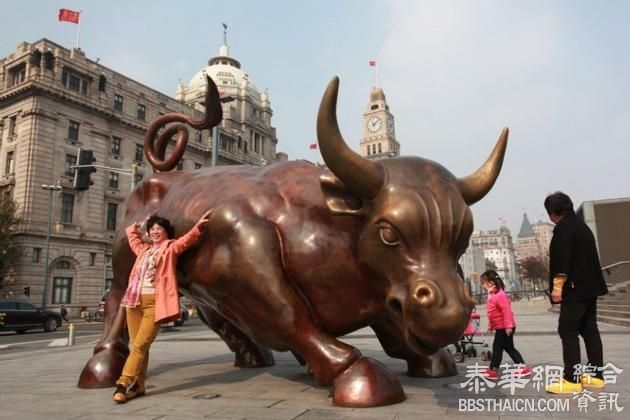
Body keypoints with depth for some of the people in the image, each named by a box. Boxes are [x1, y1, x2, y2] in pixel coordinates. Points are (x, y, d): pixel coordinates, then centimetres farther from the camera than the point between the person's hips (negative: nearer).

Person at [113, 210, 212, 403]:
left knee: (140, 345, -10)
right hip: (135, 300, 5)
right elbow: (131, 234, 39)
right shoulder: (143, 249, 22)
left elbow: (188, 239, -5)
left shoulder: (171, 248, 9)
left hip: (155, 302, -5)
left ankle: (124, 384, -7)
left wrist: (199, 225, -16)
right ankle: (137, 385, 12)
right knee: (137, 346, 5)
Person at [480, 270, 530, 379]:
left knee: (497, 347, -3)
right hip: (500, 327, 10)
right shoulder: (492, 295, 10)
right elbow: (493, 313, 19)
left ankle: (493, 370, 5)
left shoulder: (500, 295, -22)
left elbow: (506, 311, -26)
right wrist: (490, 325, 23)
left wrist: (508, 326, -27)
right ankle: (523, 367, 22)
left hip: (504, 328, -10)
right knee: (509, 348, 15)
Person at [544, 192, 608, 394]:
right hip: (590, 286, 10)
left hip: (575, 288, -10)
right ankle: (595, 375, 18)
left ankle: (571, 379, -8)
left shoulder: (563, 228, -12)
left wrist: (557, 285, -21)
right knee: (589, 330, 13)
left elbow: (562, 259, -21)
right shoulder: (582, 226, 18)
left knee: (568, 331, -8)